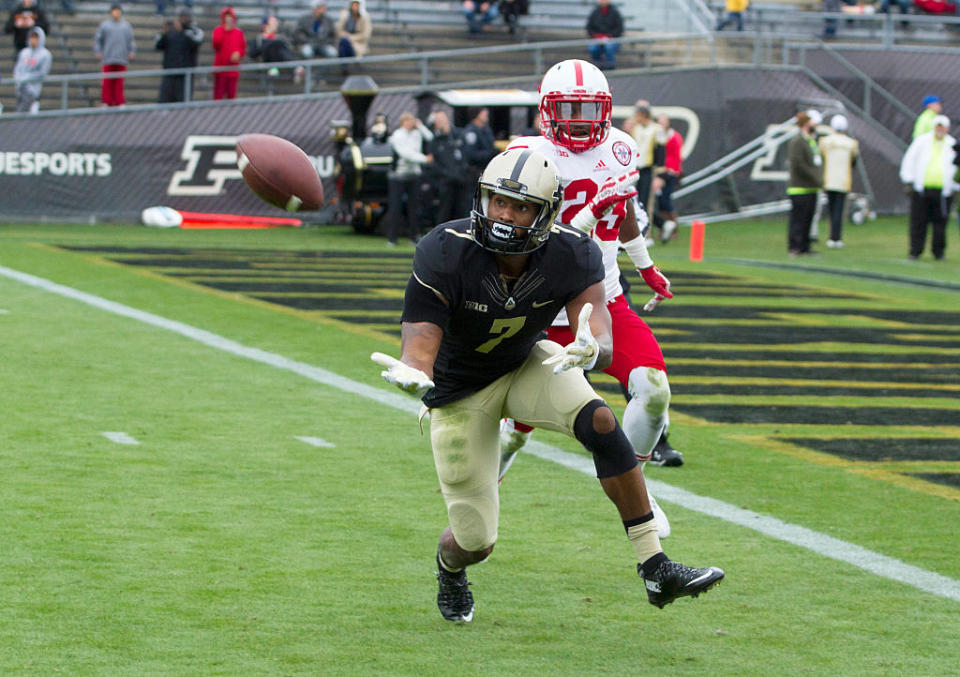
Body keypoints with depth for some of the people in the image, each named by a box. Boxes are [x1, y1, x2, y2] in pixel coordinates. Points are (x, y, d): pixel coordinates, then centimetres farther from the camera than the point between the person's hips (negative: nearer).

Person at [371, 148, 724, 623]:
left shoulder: (572, 257, -24)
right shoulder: (444, 255, -31)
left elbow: (605, 346, -35)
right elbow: (418, 347, -32)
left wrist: (590, 352, -60)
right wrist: (411, 376, -58)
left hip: (525, 365, 2)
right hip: (462, 393, -2)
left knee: (600, 422, -29)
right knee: (476, 540, 1)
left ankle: (655, 569, -23)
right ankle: (450, 565, 43)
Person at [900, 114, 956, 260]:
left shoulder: (953, 145, 8)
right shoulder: (922, 141, 6)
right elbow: (909, 160, 9)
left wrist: (955, 189, 6)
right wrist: (909, 182, 3)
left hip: (943, 191, 0)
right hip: (921, 188, 0)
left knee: (940, 222, 1)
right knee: (918, 221, -1)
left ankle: (938, 252, 12)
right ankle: (915, 252, 6)